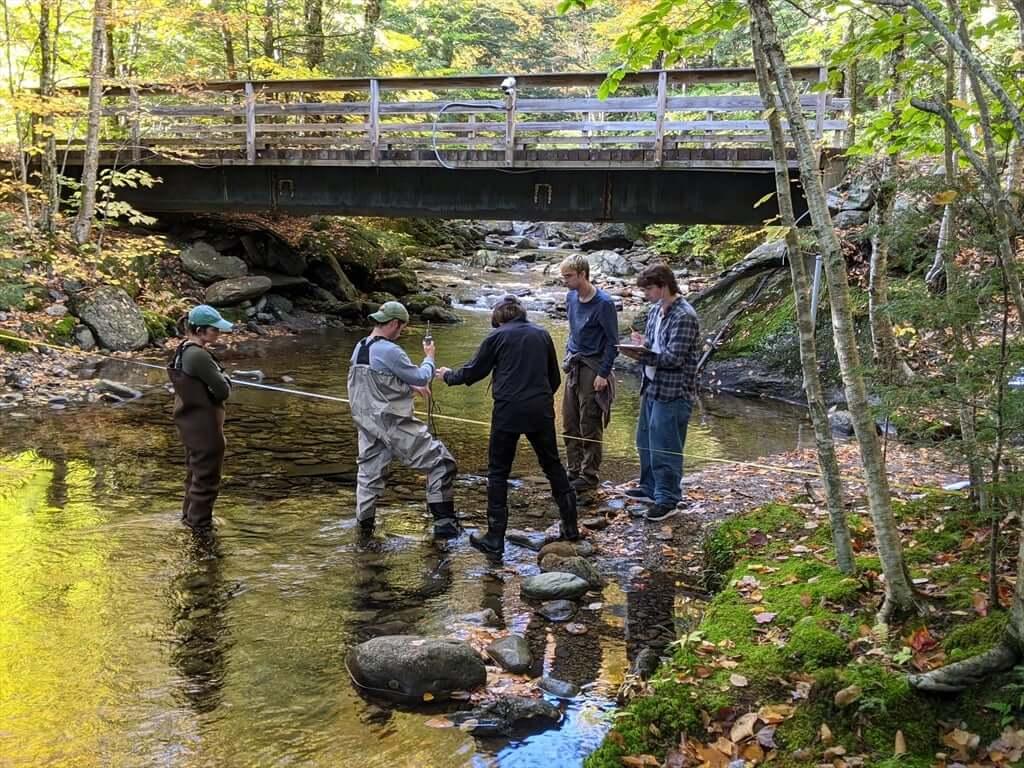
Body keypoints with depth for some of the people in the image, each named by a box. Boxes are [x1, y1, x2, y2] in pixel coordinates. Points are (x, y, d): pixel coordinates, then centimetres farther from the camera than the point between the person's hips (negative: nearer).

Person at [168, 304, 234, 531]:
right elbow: (223, 391, -21)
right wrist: (225, 379, -1)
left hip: (190, 425, 10)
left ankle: (190, 516, 39)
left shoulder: (183, 351, 5)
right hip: (205, 427, -10)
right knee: (207, 478, 4)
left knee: (195, 472, 25)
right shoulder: (199, 356, -25)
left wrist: (220, 379, -4)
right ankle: (200, 524, 15)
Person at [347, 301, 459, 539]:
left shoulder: (359, 348, 7)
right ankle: (444, 522, 0)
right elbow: (421, 378, -12)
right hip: (393, 424, -8)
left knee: (369, 471, 19)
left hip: (367, 423, 8)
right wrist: (429, 357, 6)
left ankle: (364, 523, 23)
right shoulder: (389, 351, -20)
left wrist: (411, 387, 19)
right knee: (440, 462, 0)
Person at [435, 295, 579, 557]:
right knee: (553, 466, 17)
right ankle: (570, 527, 22)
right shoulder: (542, 335, 11)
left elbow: (473, 372, 6)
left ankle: (495, 539, 5)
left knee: (498, 472, 6)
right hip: (541, 412, 4)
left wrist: (448, 376, 25)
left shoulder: (497, 337, 0)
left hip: (508, 412, -3)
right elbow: (555, 378, 17)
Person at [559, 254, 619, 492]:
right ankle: (574, 471, 22)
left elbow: (612, 341, -13)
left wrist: (603, 374, -15)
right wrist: (568, 357, 16)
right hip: (573, 366, 7)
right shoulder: (571, 298, 6)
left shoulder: (603, 304, -16)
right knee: (569, 423, 11)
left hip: (592, 369, -7)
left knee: (590, 426, -1)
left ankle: (590, 476, 8)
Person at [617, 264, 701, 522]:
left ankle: (668, 499, 9)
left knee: (665, 447, -2)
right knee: (645, 441, 20)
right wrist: (640, 347, -3)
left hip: (672, 393, -10)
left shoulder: (684, 317, -19)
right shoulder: (655, 311, 9)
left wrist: (642, 354, -23)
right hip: (652, 387, 10)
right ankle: (650, 488, 35)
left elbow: (673, 358, -23)